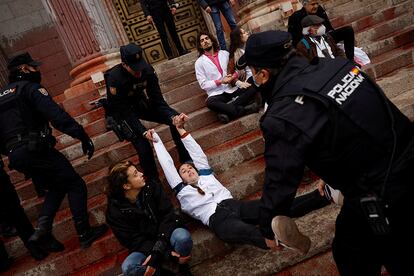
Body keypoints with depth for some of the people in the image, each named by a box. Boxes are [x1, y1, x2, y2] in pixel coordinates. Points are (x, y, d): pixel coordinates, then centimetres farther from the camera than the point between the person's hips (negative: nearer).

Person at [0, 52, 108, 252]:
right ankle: (85, 234, 3)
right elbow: (56, 115, -19)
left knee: (57, 188, 22)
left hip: (17, 156, 9)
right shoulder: (30, 88, -4)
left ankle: (42, 231, 8)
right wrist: (83, 136, -20)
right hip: (36, 150, -8)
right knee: (75, 185, 2)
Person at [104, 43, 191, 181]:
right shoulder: (114, 79, -32)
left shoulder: (147, 70, -20)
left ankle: (186, 161, 6)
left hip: (139, 103, 5)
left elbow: (157, 99, -17)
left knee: (175, 119, -9)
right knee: (143, 144, -24)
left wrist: (173, 117, -35)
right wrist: (143, 131, -40)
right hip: (121, 111, -5)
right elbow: (125, 112, -28)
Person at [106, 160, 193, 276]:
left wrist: (159, 248, -29)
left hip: (166, 236, 1)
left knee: (182, 236, -34)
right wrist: (167, 252, -27)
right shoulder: (115, 211, -13)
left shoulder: (152, 187, -8)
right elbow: (134, 240, -14)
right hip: (145, 247, -1)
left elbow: (168, 215, -14)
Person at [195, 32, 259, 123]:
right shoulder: (199, 62, 4)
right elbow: (203, 85, -2)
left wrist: (235, 76, -10)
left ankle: (226, 110, -28)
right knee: (210, 102, -38)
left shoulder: (225, 53, 13)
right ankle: (243, 110, -30)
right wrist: (220, 81, -13)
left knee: (252, 89, -23)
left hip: (232, 89, 3)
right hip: (217, 94, -3)